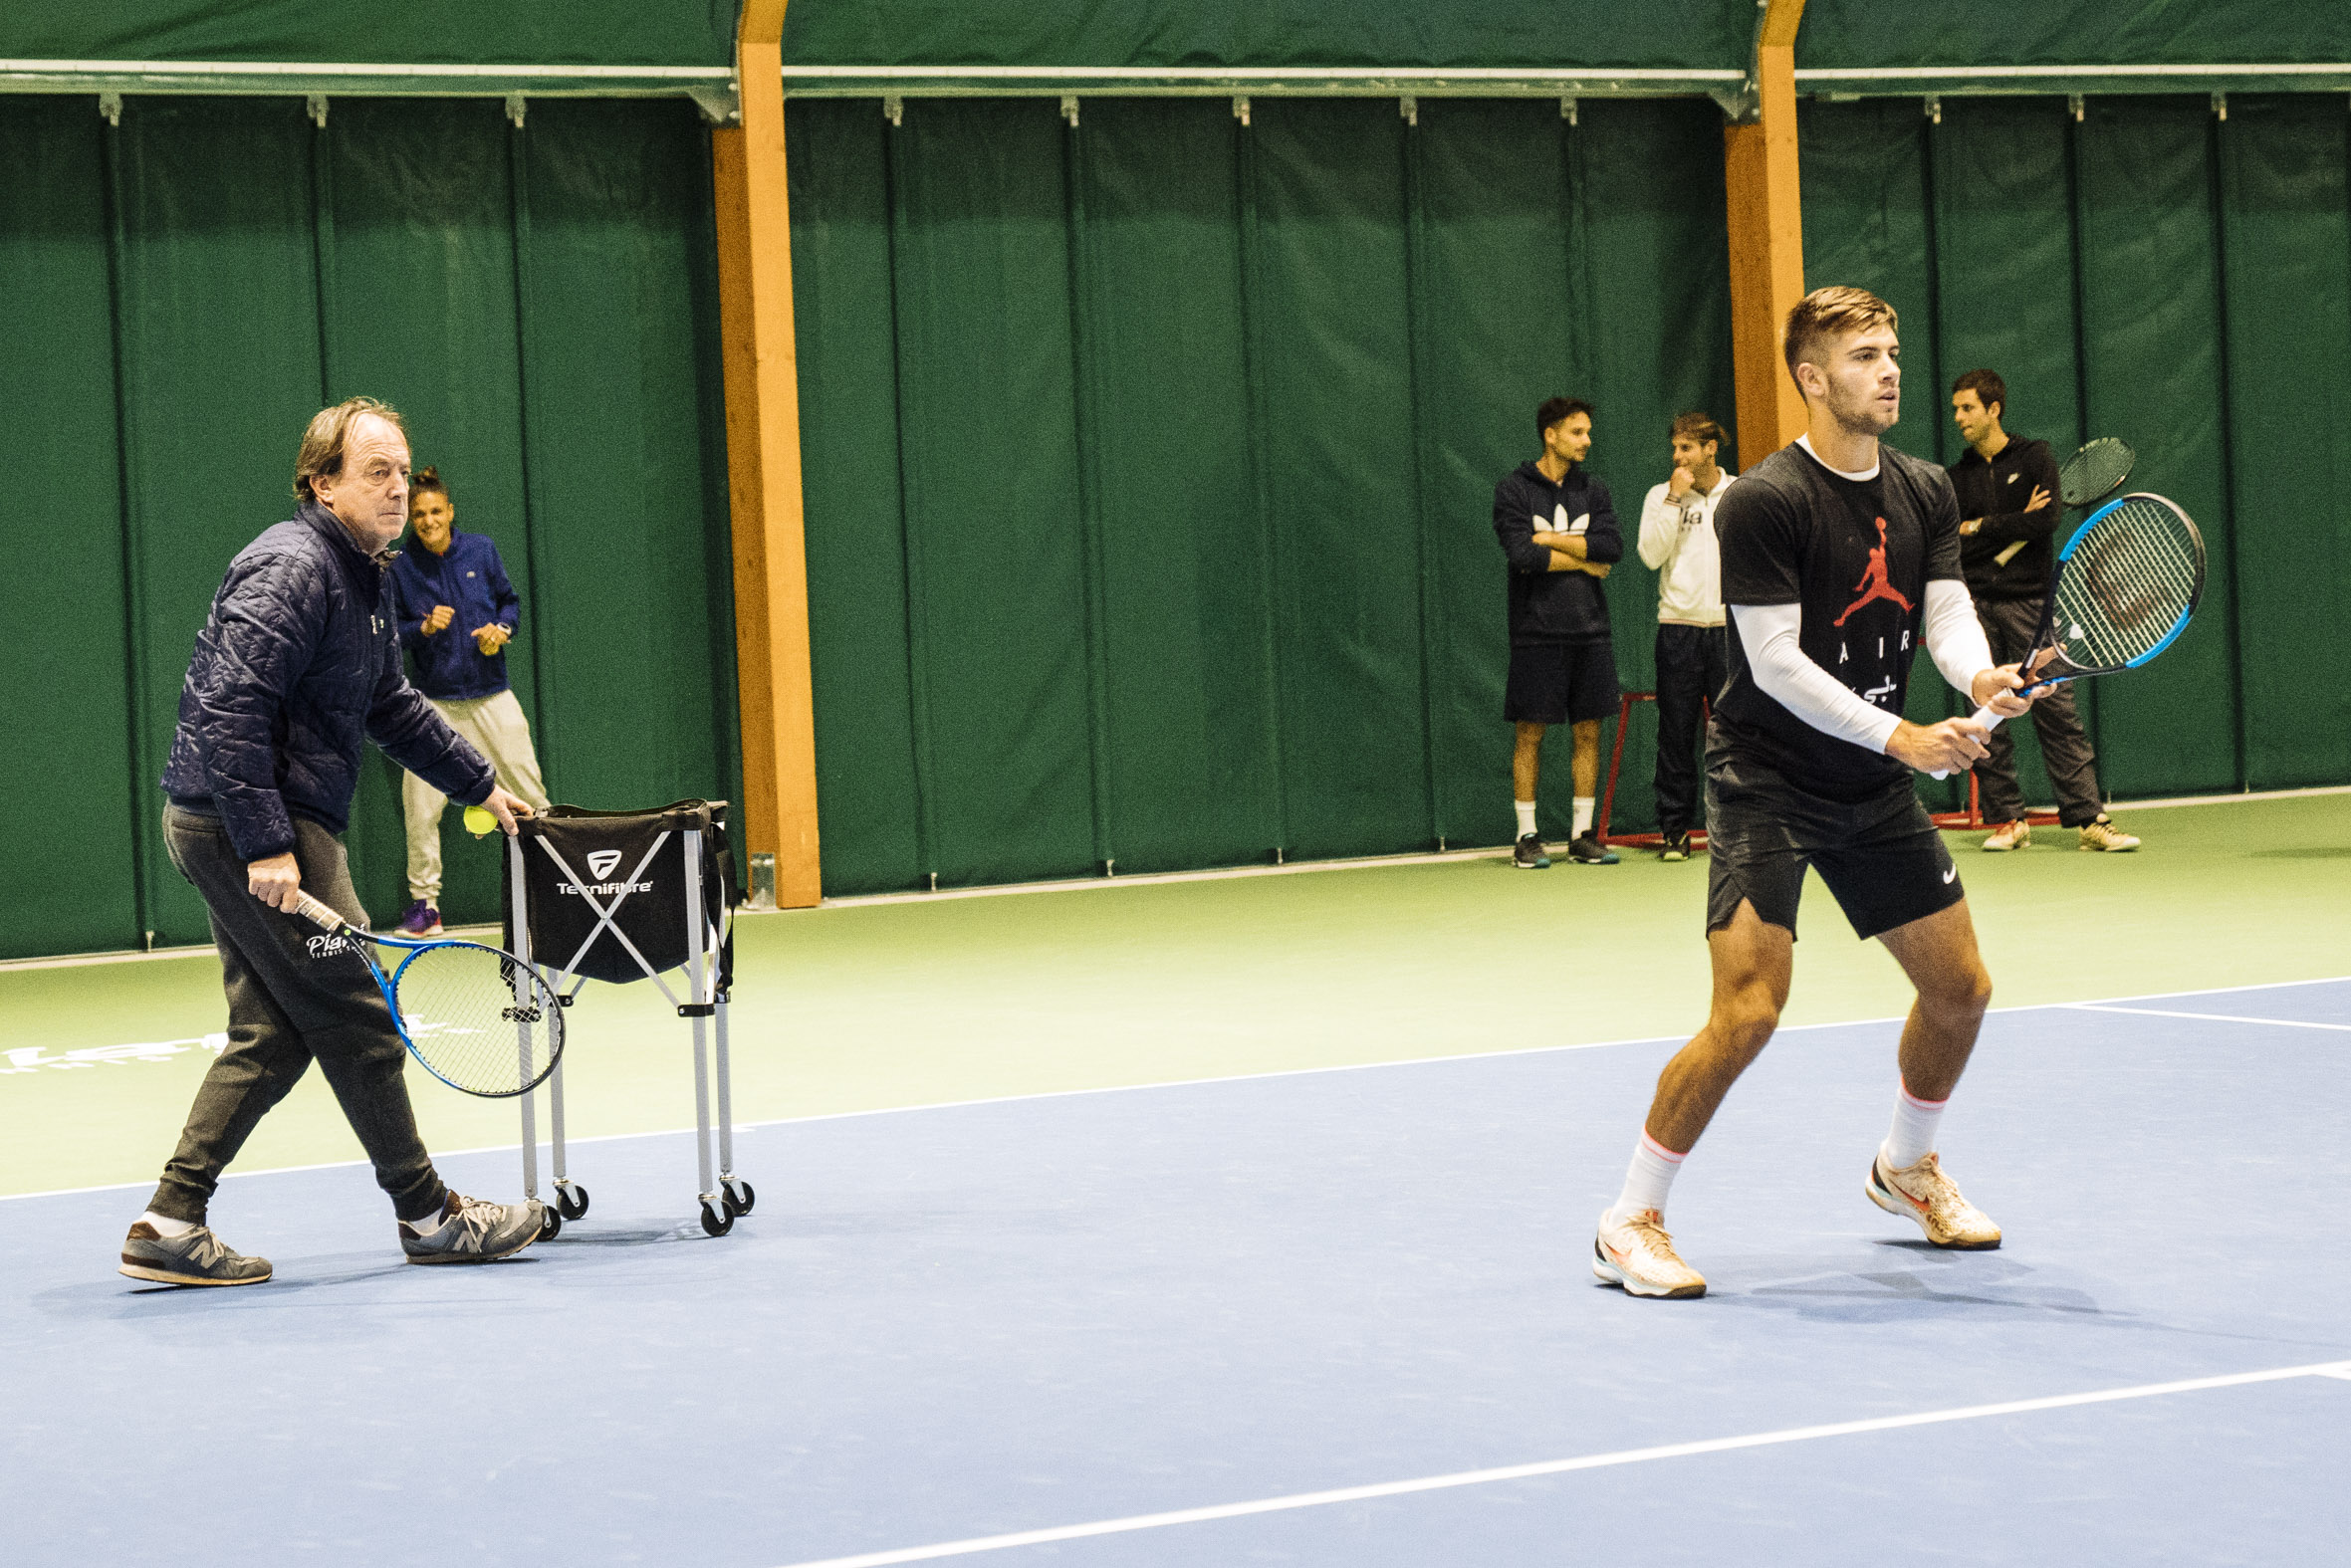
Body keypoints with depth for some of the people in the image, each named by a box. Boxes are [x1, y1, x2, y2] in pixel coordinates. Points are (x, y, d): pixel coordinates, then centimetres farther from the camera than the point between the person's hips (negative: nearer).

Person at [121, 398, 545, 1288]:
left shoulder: (360, 576, 16)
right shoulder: (290, 570, -17)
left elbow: (390, 706, 30)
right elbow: (230, 712, -24)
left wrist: (478, 783, 30)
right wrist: (268, 845, -26)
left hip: (255, 830, 11)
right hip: (244, 822, -11)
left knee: (273, 1036, 9)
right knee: (355, 1021, -3)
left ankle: (169, 1226, 8)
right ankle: (429, 1216, 7)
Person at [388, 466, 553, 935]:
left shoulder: (481, 549, 4)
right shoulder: (401, 567, -1)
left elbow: (510, 601, 14)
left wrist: (501, 628, -5)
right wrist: (423, 628, -17)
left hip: (491, 696, 1)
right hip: (434, 701, -1)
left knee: (530, 796, 2)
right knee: (421, 807, -7)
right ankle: (424, 902, 4)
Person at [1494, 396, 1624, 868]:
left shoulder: (1593, 491, 10)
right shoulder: (1514, 489, -2)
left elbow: (1613, 548, -5)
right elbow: (1522, 554, -15)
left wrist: (1552, 539, -10)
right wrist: (1583, 560, -7)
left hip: (1589, 631, 4)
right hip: (1537, 631, -4)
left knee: (1588, 732, 5)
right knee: (1530, 733, -1)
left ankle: (1583, 836, 11)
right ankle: (1527, 837, 6)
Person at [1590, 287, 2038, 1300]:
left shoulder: (1926, 494, 6)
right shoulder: (1763, 502, -17)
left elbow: (1946, 612, -3)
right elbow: (1777, 662, -20)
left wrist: (1980, 677, -26)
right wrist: (1897, 736, -26)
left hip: (1875, 792, 7)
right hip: (1764, 783, -7)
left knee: (1960, 988, 11)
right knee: (1749, 1010, -18)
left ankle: (1906, 1169, 38)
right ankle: (1630, 1224, -4)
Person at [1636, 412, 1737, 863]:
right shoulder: (1661, 496, 5)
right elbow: (1651, 555, -8)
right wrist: (1675, 499, -11)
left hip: (1729, 627, 0)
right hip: (1677, 627, 0)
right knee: (1676, 735, 0)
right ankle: (1675, 830, 6)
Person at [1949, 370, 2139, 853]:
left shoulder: (2034, 458, 4)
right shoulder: (1957, 477, 13)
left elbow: (2046, 522, -10)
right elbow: (1948, 545, 1)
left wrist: (1979, 527, -4)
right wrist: (2016, 523, -6)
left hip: (2027, 602, -3)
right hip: (1974, 605, 3)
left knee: (2056, 710, -6)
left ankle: (2090, 819, -6)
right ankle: (2005, 819, 8)